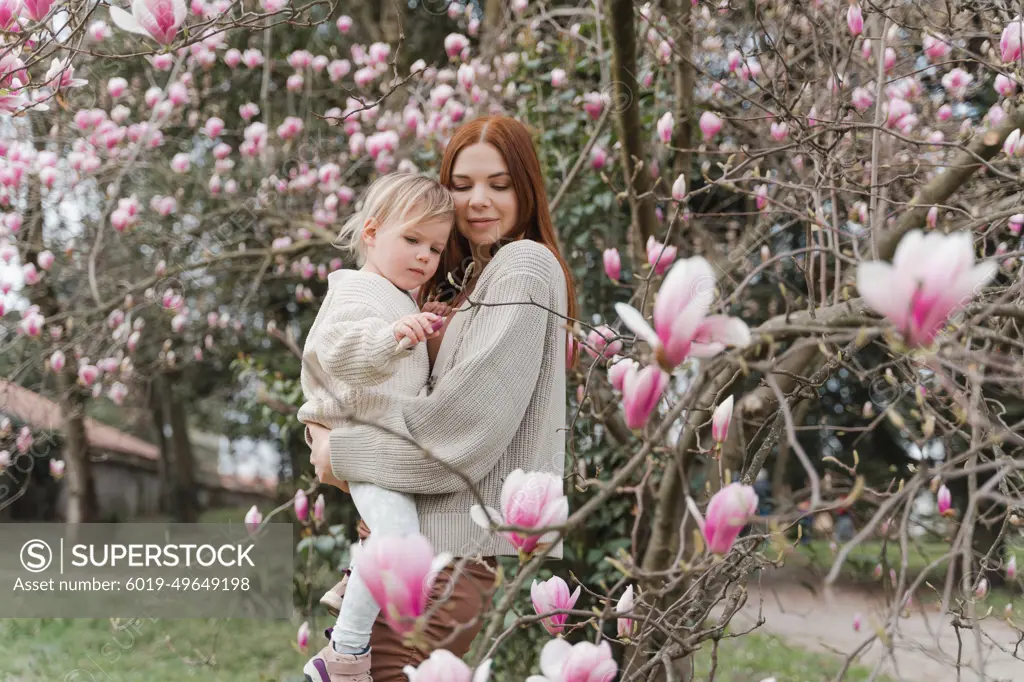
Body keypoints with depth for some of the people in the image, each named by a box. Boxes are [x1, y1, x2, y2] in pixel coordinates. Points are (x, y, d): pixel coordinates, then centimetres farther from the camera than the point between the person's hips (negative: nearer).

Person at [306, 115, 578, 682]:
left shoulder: (524, 265, -6)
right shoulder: (463, 280, 22)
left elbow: (469, 422, -15)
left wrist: (344, 453, -7)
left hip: (467, 537, -9)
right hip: (432, 524, 9)